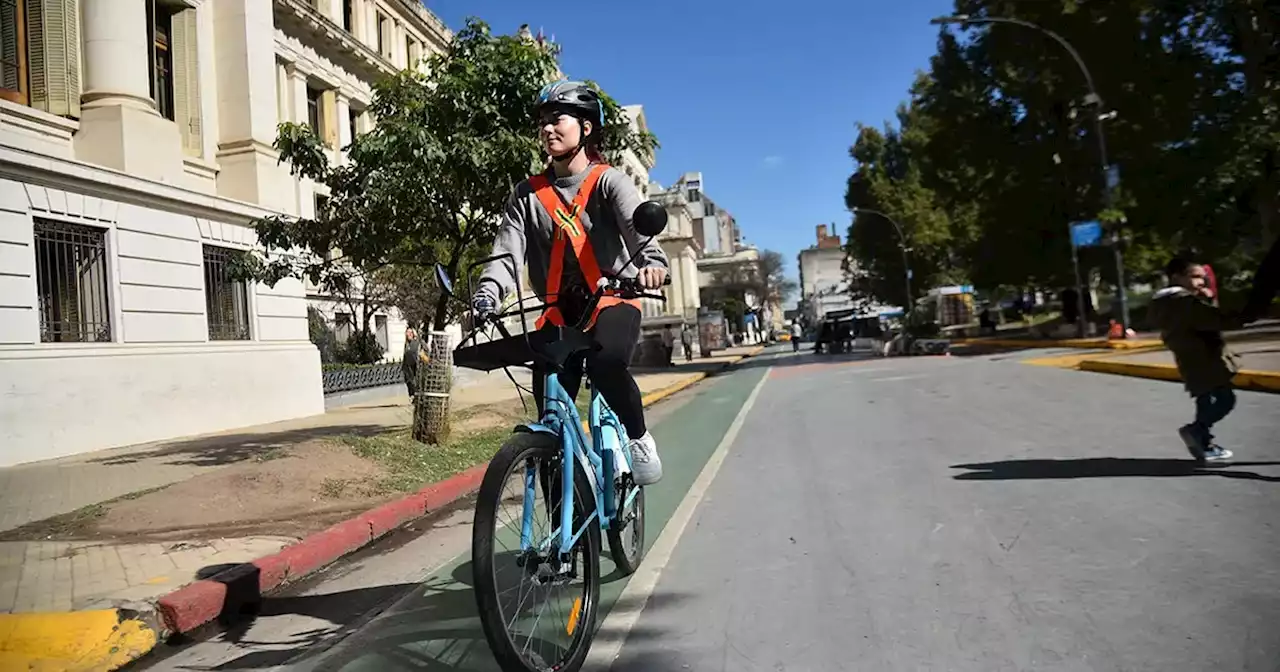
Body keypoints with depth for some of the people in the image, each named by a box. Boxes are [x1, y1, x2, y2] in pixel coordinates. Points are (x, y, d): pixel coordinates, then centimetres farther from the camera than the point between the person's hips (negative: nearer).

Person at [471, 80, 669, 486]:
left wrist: (651, 260, -45)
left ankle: (638, 438, -6)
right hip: (560, 311, 3)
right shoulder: (528, 194, 7)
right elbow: (507, 248, -7)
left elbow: (637, 221, -23)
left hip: (612, 302, -3)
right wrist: (489, 290, -27)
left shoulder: (608, 182, -2)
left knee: (605, 361, -35)